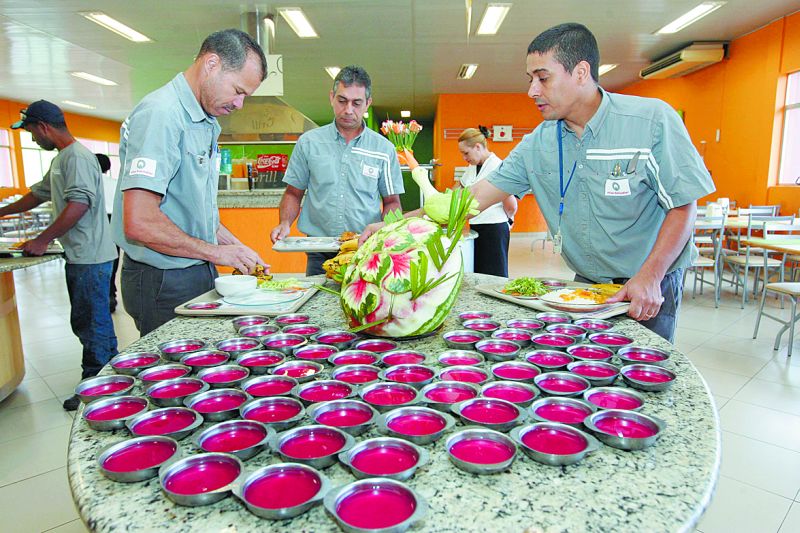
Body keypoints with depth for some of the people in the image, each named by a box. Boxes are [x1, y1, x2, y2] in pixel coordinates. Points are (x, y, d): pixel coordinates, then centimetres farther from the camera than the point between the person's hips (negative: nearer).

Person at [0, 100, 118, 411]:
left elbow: (80, 203, -24)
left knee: (89, 323, -2)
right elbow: (38, 194, 32)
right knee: (91, 321, 15)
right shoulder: (61, 160, 20)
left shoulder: (77, 157, -13)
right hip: (81, 257, 10)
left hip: (89, 258, -10)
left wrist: (43, 240, -20)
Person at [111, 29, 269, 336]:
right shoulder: (160, 114, -18)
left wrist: (235, 247, 8)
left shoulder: (206, 122, 12)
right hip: (164, 284, -9)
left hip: (199, 274, 9)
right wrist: (215, 252, -16)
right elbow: (139, 223, -26)